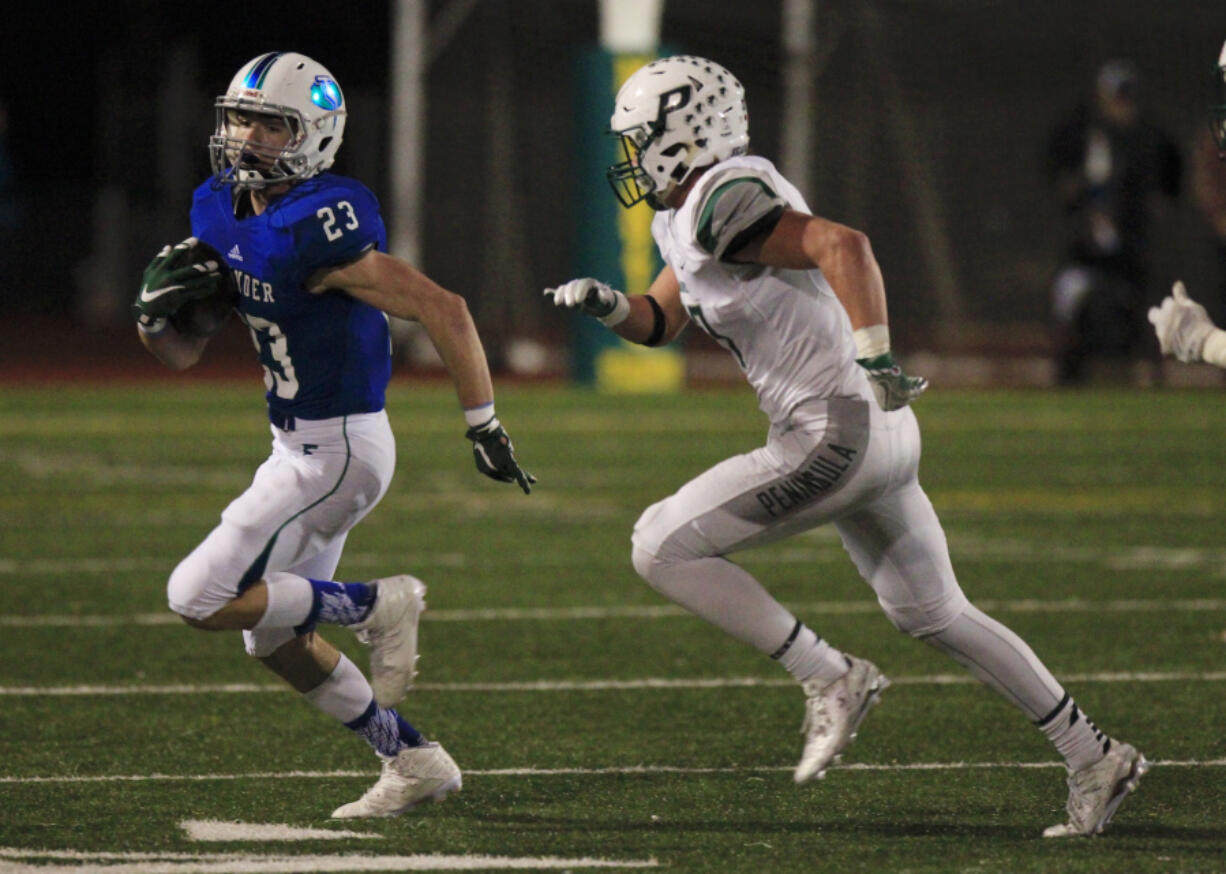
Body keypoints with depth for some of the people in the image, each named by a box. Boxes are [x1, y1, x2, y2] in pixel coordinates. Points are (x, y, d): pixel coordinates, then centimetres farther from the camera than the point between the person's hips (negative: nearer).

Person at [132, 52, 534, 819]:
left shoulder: (314, 235, -24)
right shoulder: (224, 216, 4)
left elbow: (444, 310, -24)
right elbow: (184, 353, 12)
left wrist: (485, 425, -20)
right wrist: (159, 304, -10)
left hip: (337, 452, -9)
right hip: (301, 447, 9)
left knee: (202, 599, -12)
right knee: (274, 636, 16)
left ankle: (378, 606, 1)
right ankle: (415, 763, 25)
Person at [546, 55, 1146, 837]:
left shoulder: (720, 205, -15)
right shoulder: (688, 216, 15)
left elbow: (843, 244, -27)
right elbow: (659, 323, 26)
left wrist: (874, 359, -31)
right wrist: (605, 304, 6)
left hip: (836, 437, -10)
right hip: (878, 438, 10)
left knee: (664, 547, -4)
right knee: (934, 615, 19)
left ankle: (830, 678, -2)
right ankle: (1094, 759, 23)